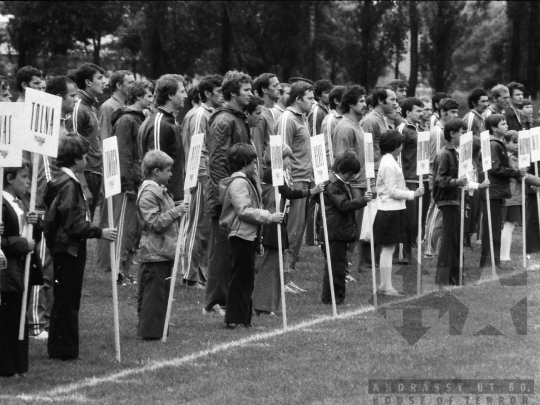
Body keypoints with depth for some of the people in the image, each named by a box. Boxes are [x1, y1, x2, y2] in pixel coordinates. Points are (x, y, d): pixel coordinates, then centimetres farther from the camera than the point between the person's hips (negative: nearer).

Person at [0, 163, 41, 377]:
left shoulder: (20, 204, 14)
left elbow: (34, 238, 17)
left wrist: (35, 224, -2)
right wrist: (22, 244, -18)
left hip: (22, 270, 9)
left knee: (20, 320, 12)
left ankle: (19, 365, 18)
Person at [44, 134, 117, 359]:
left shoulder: (61, 181, 12)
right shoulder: (68, 184, -19)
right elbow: (74, 224, -23)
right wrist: (100, 233, -18)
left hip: (64, 249, 10)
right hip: (69, 249, -10)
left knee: (67, 300, 14)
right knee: (67, 300, -3)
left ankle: (62, 347, 20)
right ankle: (64, 349, 2)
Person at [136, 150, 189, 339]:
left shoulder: (161, 191, 17)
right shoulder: (148, 194, -16)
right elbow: (155, 222, -22)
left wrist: (178, 210, 15)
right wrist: (176, 211, -23)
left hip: (164, 252, 10)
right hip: (155, 252, -10)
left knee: (162, 290, 13)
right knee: (154, 291, -6)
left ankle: (157, 329, 19)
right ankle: (150, 331, -3)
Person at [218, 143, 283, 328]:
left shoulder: (245, 182, 19)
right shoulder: (239, 183, -15)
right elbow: (244, 211, -23)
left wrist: (268, 215, 17)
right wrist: (269, 217, -20)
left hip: (248, 236, 11)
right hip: (241, 236, -11)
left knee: (246, 279, 13)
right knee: (241, 277, -8)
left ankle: (243, 318, 17)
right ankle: (235, 319, -5)